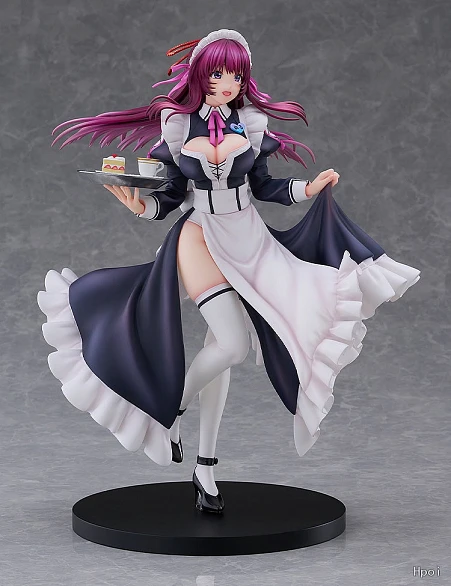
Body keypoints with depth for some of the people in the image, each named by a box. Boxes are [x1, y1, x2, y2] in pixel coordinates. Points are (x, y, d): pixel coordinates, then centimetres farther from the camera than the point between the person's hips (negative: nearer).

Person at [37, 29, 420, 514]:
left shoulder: (252, 122, 1)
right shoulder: (177, 124, -3)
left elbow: (263, 186, 10)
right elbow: (172, 196, 2)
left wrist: (309, 189, -3)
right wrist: (141, 205, -17)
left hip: (248, 238, 3)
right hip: (200, 239, -2)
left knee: (218, 346, 6)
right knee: (234, 345, -19)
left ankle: (205, 468, 15)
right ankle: (171, 408, 9)